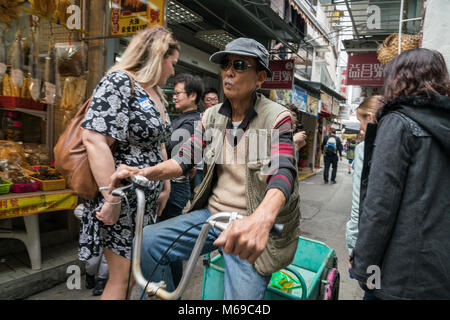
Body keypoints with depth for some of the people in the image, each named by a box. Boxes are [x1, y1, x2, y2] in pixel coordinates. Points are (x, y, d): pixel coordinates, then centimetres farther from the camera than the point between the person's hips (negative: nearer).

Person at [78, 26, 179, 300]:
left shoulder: (157, 94, 14)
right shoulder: (119, 82, -14)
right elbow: (95, 140, -25)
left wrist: (166, 188, 15)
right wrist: (111, 200, -25)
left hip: (148, 201, 9)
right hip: (122, 201, -9)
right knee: (123, 279, 1)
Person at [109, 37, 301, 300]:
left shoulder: (277, 118, -10)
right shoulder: (212, 116, 7)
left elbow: (283, 172, -25)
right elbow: (186, 158, 2)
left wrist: (261, 219, -46)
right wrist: (144, 172, -17)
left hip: (251, 228, -4)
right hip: (213, 213, 5)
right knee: (146, 243, -10)